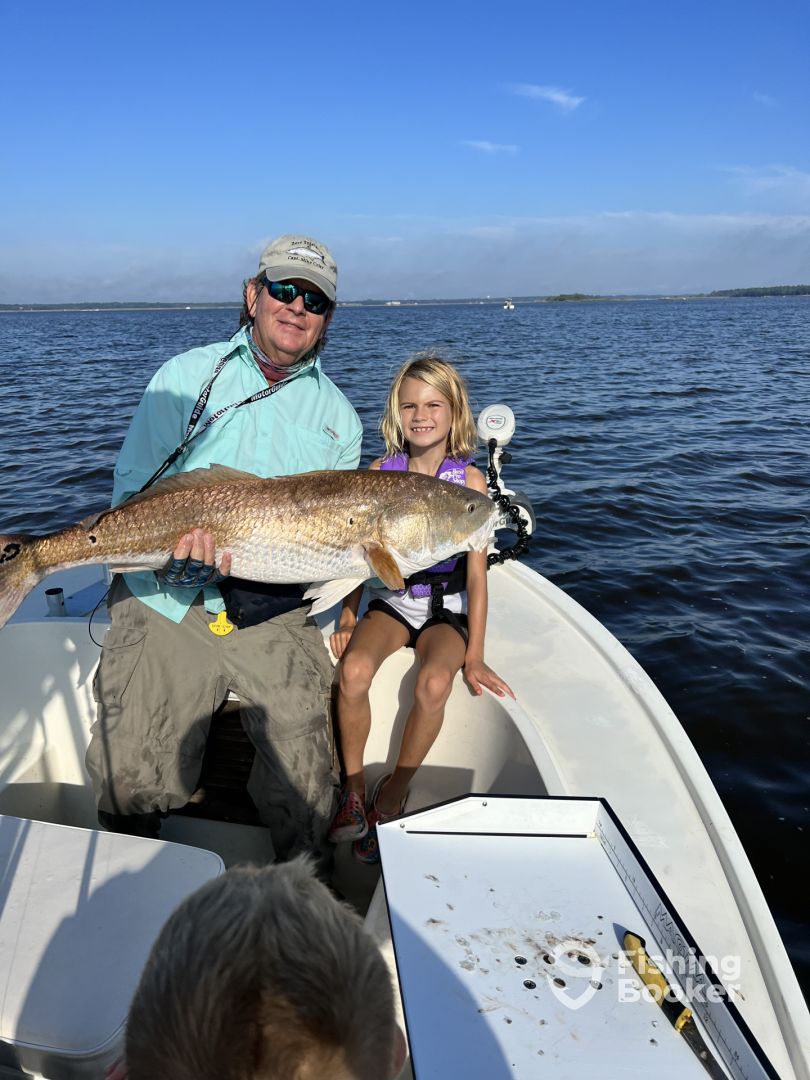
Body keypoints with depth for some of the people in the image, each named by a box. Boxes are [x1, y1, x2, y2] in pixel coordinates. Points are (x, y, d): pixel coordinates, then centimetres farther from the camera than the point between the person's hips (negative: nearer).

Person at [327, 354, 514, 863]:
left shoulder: (469, 479, -7)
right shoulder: (380, 472, -1)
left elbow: (476, 572, -6)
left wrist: (475, 655, -8)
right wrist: (348, 617, -2)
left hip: (446, 607, -1)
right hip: (390, 600, 2)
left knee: (434, 684, -30)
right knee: (353, 671, -27)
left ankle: (391, 799, -7)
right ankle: (353, 789, -4)